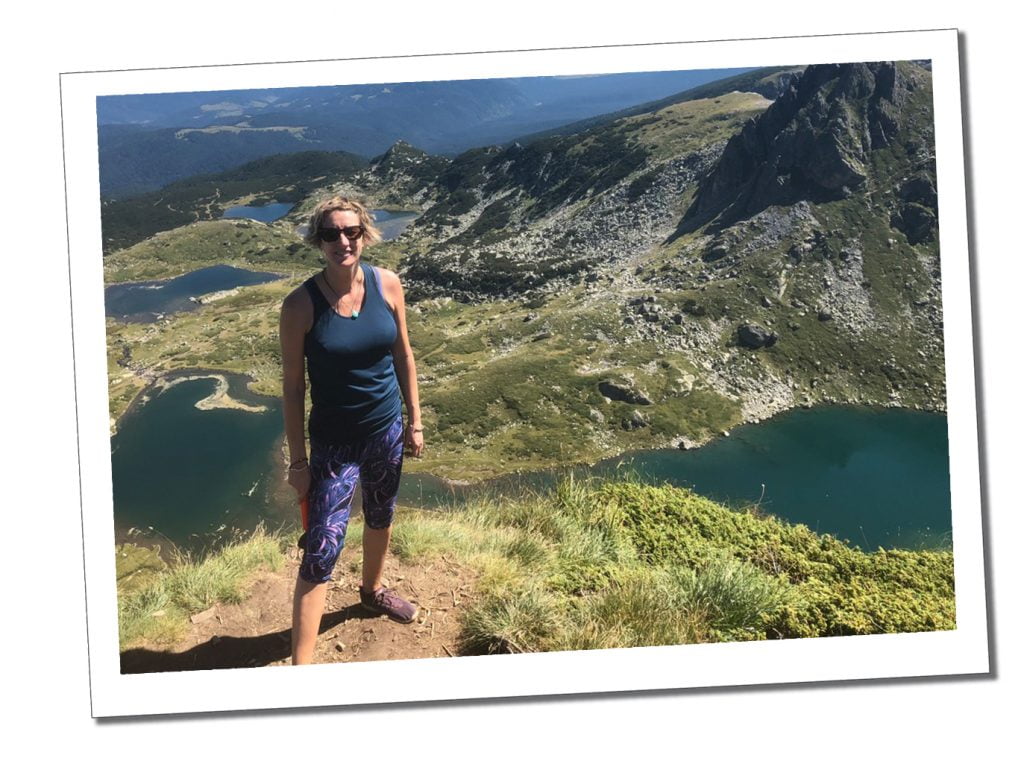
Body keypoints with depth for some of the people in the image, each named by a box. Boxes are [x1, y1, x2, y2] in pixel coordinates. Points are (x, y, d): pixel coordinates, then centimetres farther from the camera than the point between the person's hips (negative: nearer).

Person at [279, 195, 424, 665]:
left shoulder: (387, 284, -8)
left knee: (380, 517, 26)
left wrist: (414, 420, 5)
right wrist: (297, 459, -9)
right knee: (321, 552, -6)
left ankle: (373, 591, 55)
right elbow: (293, 384, -12)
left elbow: (403, 353, 3)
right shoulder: (300, 305, -18)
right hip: (334, 442, -4)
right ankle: (300, 665, 4)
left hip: (387, 430, 5)